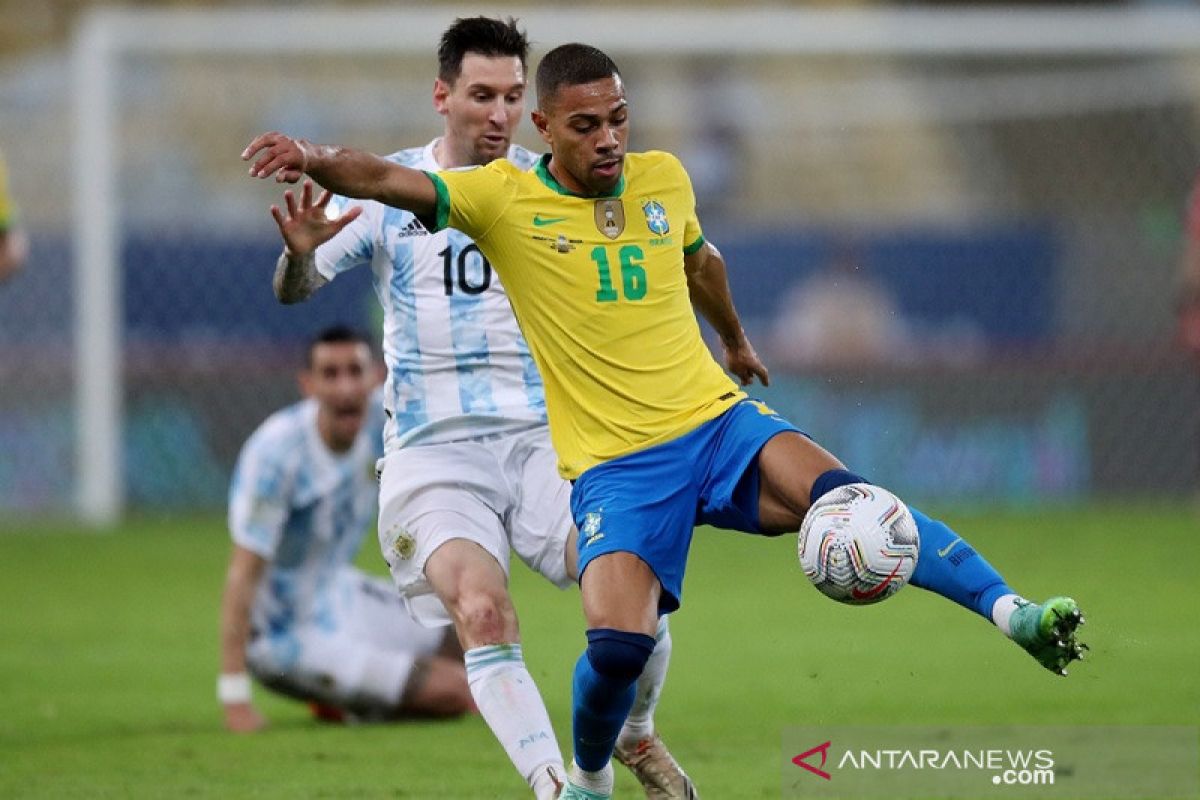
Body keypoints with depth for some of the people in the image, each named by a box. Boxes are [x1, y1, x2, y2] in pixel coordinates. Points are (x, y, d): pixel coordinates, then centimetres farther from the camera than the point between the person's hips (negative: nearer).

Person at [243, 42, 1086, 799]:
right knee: (619, 644, -22)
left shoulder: (663, 177, 8)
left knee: (837, 492, -28)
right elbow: (391, 180, -17)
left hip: (718, 421, 3)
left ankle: (1013, 613, -30)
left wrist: (737, 339, 46)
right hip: (613, 463, -2)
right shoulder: (505, 199, -3)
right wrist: (314, 159, -37)